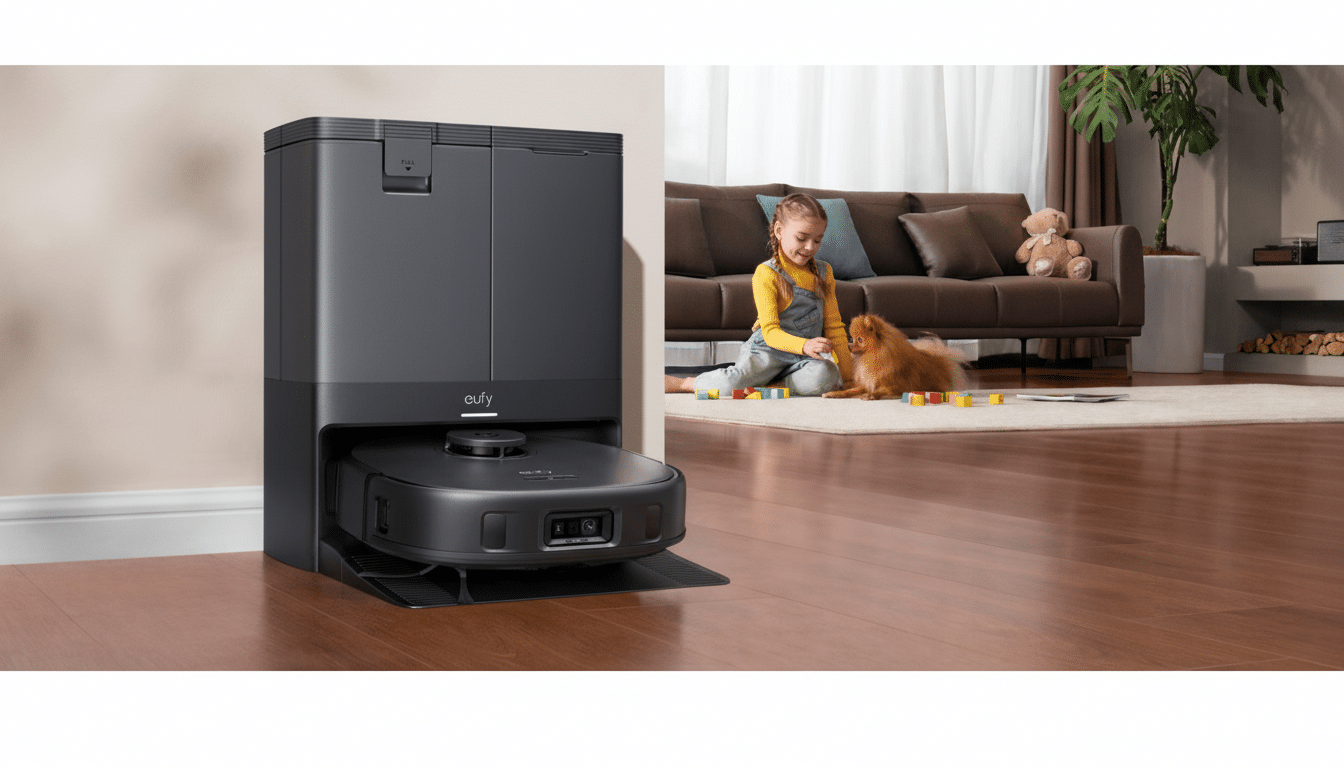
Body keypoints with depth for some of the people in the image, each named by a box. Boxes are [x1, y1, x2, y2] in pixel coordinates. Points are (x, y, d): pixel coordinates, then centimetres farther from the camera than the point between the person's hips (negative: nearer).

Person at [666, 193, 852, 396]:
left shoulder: (824, 272, 9)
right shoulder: (766, 274, -9)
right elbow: (770, 332, -15)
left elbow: (833, 326, 14)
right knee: (730, 383, -31)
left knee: (825, 378, -33)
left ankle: (772, 382, -9)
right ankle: (686, 382, -1)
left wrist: (847, 372, 9)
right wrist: (804, 345, -34)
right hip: (768, 349, -4)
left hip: (806, 355, 4)